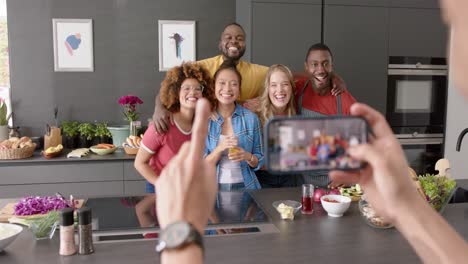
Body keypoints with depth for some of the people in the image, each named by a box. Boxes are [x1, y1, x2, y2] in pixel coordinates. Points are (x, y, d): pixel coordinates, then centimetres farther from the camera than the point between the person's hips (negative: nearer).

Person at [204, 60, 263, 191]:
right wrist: (220, 148, -17)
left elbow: (259, 160, 8)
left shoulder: (251, 118, 2)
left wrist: (247, 157, -13)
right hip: (215, 187, -1)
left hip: (245, 186, 1)